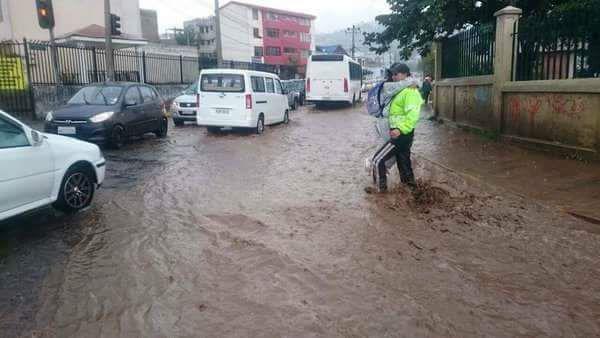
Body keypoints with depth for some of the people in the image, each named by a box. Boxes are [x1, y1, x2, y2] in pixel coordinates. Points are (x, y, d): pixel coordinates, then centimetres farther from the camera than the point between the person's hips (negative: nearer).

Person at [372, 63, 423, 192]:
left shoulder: (410, 91, -17)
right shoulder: (402, 90, 15)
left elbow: (413, 115, -29)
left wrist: (401, 129, -38)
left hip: (401, 135, -10)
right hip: (401, 134, 10)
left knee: (378, 160, -6)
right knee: (403, 162, 22)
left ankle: (380, 188, 5)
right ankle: (411, 184, 36)